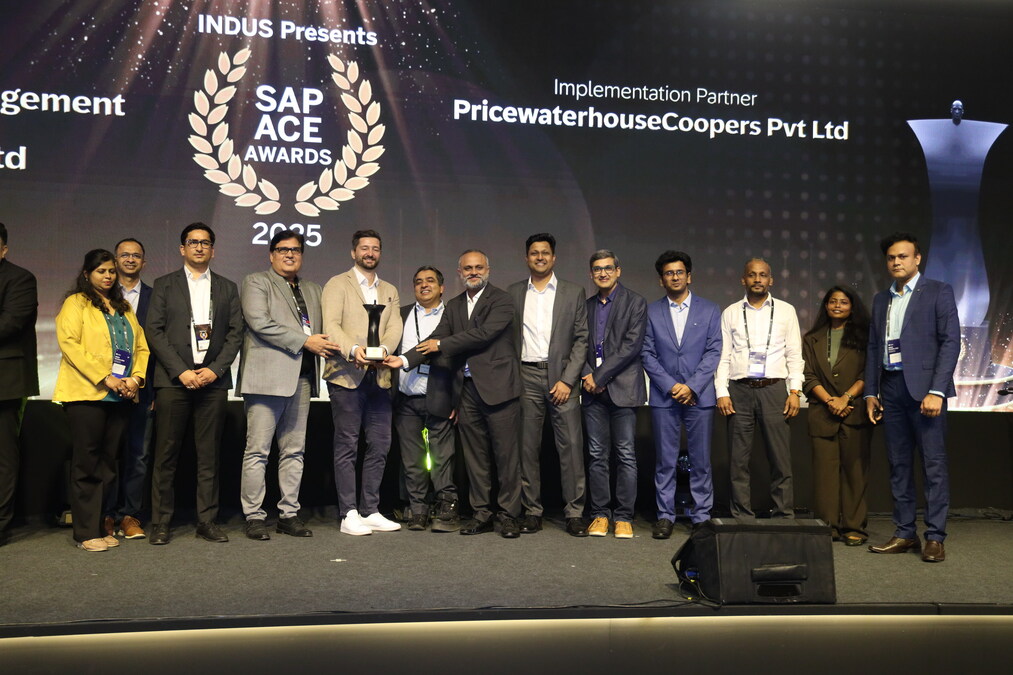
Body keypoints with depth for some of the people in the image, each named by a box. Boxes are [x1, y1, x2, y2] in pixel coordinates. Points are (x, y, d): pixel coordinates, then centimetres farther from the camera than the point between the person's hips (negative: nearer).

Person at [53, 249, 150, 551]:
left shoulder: (124, 308, 19)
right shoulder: (75, 304, 2)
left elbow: (141, 346, 15)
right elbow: (69, 343, -11)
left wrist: (135, 378, -3)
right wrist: (104, 378, -16)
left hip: (120, 396, 5)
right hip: (86, 393, -5)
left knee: (107, 463, 7)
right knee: (87, 464, -2)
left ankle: (100, 526, 14)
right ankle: (86, 533, 4)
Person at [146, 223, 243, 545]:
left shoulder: (227, 288, 14)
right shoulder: (164, 285, 10)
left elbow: (235, 333, 8)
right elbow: (154, 331, 1)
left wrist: (214, 369, -7)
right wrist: (181, 371, -9)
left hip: (213, 380, 1)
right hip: (174, 379, -1)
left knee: (209, 455, 3)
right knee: (166, 454, 0)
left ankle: (207, 521, 9)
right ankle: (161, 522, 8)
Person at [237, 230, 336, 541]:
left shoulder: (312, 290, 23)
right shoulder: (256, 282, 4)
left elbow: (321, 329, 22)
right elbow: (259, 322, -11)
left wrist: (324, 344, -2)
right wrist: (304, 341, -13)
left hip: (302, 378, 6)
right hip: (267, 376, -6)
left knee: (294, 451, 8)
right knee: (257, 451, -4)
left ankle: (289, 514, 15)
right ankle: (254, 516, 4)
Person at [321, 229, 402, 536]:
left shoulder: (389, 291, 20)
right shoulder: (337, 284, 5)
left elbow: (395, 327, 7)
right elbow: (331, 324, -8)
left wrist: (384, 349, -14)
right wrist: (352, 350, -25)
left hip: (379, 376, 5)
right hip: (346, 374, -5)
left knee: (380, 445, 5)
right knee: (347, 446, -2)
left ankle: (370, 511, 14)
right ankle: (349, 515, 3)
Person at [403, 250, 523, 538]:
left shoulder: (501, 300, -3)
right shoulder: (454, 306, 17)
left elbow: (484, 334, -15)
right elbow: (436, 339, 9)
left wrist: (441, 345, -8)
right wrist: (404, 359, -6)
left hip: (497, 387, -6)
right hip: (467, 390, 6)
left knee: (506, 454, -1)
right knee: (475, 455, 10)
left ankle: (508, 514, 8)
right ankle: (481, 512, 19)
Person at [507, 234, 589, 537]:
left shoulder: (573, 293, 7)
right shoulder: (513, 293, 12)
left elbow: (581, 339, 3)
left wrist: (567, 380, -7)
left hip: (561, 377, -1)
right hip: (526, 377, 1)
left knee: (571, 445, -4)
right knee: (527, 447, 3)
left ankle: (574, 513, 4)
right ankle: (532, 511, 12)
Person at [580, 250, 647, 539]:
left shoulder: (635, 303, 1)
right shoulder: (586, 306, 17)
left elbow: (631, 346, -9)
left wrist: (600, 376, -11)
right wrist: (587, 375, -5)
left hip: (622, 388, -4)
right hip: (593, 390, 4)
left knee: (626, 455, -2)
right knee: (597, 456, 6)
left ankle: (624, 517, 5)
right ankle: (600, 514, 13)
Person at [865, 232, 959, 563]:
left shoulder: (938, 291, 2)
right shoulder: (881, 299, 17)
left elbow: (951, 341, -6)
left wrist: (936, 391, -14)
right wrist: (870, 392, 10)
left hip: (924, 386, -5)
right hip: (891, 388, 5)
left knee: (933, 463, -3)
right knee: (898, 464, 7)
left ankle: (935, 537, 2)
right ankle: (905, 533, 13)